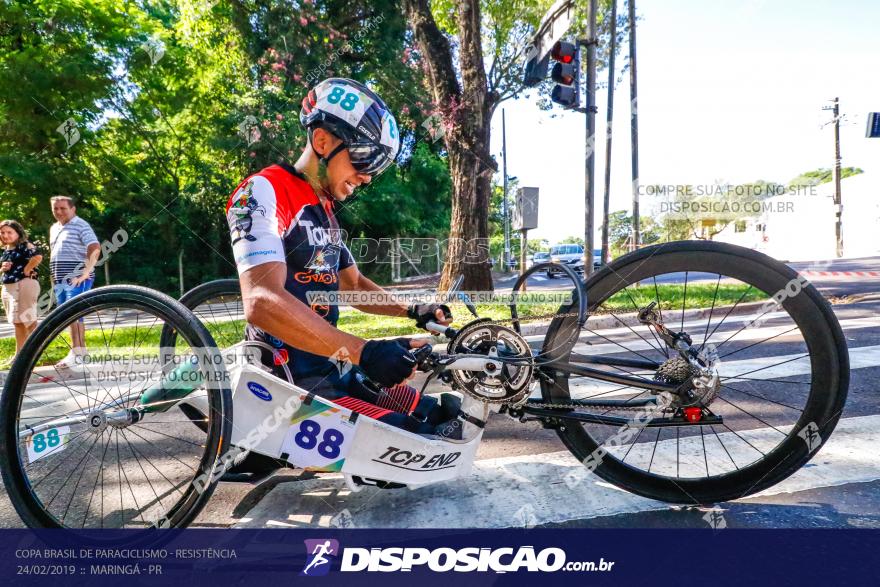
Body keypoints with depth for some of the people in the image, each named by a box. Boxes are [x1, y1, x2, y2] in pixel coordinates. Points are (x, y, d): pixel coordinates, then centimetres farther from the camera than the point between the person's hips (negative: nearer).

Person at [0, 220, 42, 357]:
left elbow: (38, 257, -32)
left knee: (28, 321, -4)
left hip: (23, 286, -9)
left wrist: (26, 270, -20)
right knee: (18, 323, 15)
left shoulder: (25, 246, -12)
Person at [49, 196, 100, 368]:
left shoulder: (81, 226, -7)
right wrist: (53, 276, 20)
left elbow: (95, 249, -19)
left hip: (77, 279, -8)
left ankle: (76, 354, -14)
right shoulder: (54, 228, 18)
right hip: (60, 280, 8)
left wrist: (86, 273, -25)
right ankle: (81, 349, 18)